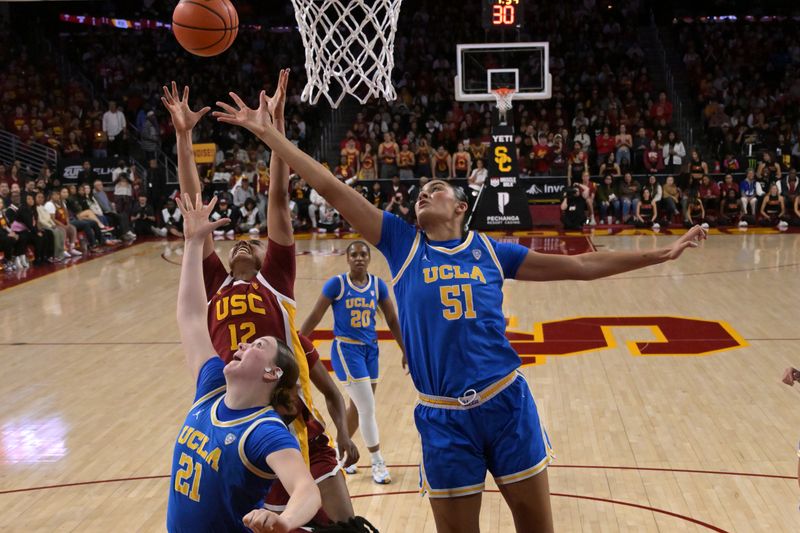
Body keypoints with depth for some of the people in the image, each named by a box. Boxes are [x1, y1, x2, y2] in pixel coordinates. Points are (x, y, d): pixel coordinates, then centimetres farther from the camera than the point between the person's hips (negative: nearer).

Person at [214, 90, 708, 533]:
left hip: (506, 402, 1)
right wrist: (268, 132, -1)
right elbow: (332, 188, 1)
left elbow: (581, 265, 11)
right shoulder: (402, 243, 5)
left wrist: (662, 253, 11)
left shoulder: (490, 251, 7)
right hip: (444, 417, -1)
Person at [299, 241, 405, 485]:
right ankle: (377, 463, 6)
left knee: (358, 408, 15)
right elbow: (314, 317, -5)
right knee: (368, 409, -7)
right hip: (346, 349, -5)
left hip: (370, 350, 5)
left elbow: (393, 320, 9)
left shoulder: (378, 284, 3)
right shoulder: (337, 284, -9)